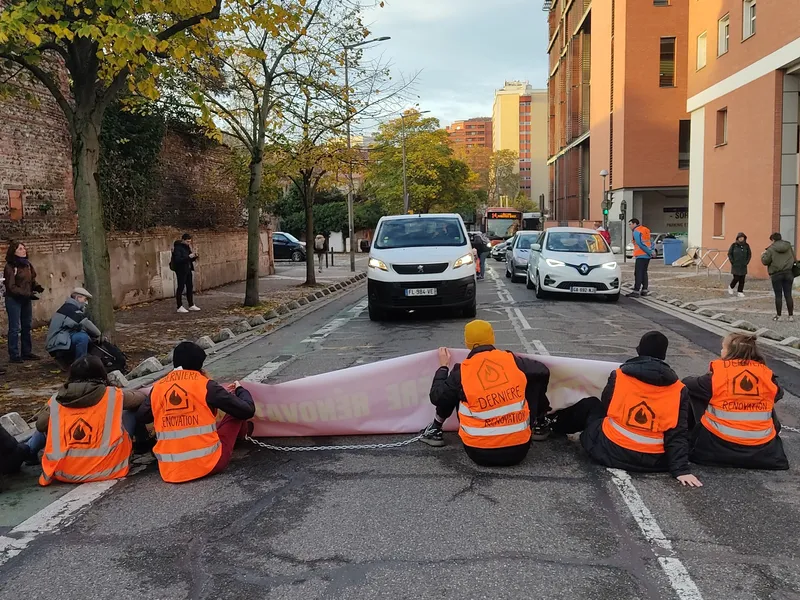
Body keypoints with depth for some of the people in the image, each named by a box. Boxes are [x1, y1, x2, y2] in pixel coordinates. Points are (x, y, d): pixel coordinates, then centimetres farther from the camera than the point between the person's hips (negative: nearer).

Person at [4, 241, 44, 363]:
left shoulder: (27, 264, 8)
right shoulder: (10, 267, -12)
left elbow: (32, 279, 18)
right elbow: (11, 287, -16)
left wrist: (37, 286, -3)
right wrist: (28, 294, -23)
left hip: (26, 299, 7)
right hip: (14, 300, -7)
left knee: (27, 326, 13)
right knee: (15, 328, -4)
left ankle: (26, 352, 23)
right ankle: (14, 355, 2)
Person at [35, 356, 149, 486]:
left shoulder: (56, 400, -1)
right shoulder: (112, 396, -5)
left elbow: (41, 425, 12)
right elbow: (142, 397, 10)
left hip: (62, 472, 3)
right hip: (106, 470, -2)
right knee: (131, 410, 14)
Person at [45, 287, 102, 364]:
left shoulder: (72, 309, 20)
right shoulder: (69, 308, -12)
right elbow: (84, 323, -22)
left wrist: (96, 335, -2)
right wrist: (99, 335, -10)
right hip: (58, 343, -10)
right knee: (83, 337, -30)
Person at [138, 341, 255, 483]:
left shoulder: (157, 388, 2)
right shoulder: (205, 385, -8)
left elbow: (141, 417, 21)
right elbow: (247, 410, -4)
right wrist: (240, 390, 17)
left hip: (170, 471, 4)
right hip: (209, 464, -4)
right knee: (238, 412, 16)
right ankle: (243, 431, 43)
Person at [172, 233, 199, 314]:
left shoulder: (187, 247, 12)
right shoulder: (178, 248, -13)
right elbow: (177, 260, -23)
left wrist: (194, 257, -2)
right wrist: (188, 257, -27)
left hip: (188, 270, 8)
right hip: (181, 270, -8)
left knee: (190, 287, 11)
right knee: (180, 287, -4)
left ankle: (191, 305, 20)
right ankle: (179, 307, 0)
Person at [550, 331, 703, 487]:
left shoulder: (619, 376, -5)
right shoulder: (678, 390, -4)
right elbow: (678, 433, -9)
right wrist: (681, 469, -8)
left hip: (610, 452, -1)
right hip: (652, 462, 1)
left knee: (590, 405, 26)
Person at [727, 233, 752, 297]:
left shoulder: (746, 245, 5)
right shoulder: (734, 245, -3)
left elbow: (749, 254, 12)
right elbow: (729, 254, 1)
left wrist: (746, 262, 1)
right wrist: (732, 262, -5)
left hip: (743, 266, 3)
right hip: (735, 266, -3)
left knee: (742, 280, 1)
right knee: (736, 278, -7)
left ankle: (740, 292, 9)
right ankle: (731, 288, 20)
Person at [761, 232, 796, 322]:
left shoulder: (771, 249, -6)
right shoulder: (789, 246, 8)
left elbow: (765, 261, -9)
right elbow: (795, 260, 13)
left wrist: (763, 255, 10)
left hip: (776, 274, -3)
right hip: (788, 273, 4)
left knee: (778, 295, 2)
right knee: (788, 295, 6)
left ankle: (778, 316, 5)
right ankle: (791, 315, 8)